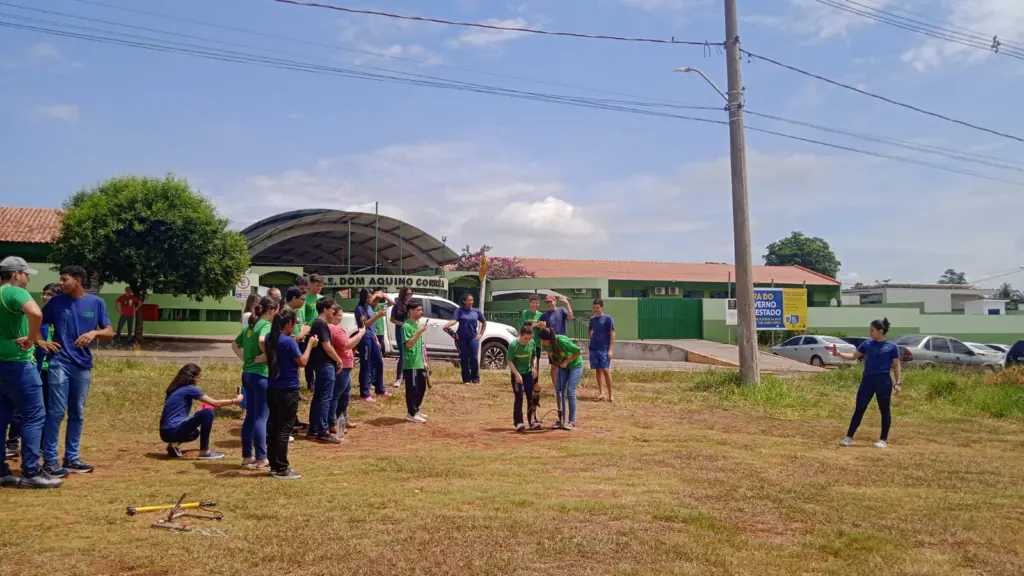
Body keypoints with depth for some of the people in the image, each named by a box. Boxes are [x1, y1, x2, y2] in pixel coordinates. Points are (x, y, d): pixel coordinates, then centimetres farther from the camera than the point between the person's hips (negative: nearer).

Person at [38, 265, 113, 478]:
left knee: (77, 413, 9)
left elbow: (109, 332, 1)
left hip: (83, 365, 2)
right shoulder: (56, 301, 2)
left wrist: (94, 333, -18)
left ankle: (71, 458, 18)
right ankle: (49, 460, -2)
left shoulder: (96, 302, 4)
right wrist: (40, 342, -5)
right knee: (56, 412, -7)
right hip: (60, 362, -2)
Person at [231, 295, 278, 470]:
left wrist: (245, 358, 12)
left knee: (250, 416, 14)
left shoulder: (250, 326, 13)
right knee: (261, 418, -3)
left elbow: (235, 345, 23)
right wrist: (266, 354, -20)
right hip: (261, 375, -9)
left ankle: (247, 456, 21)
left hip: (247, 374, 9)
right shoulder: (266, 325, -14)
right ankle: (261, 459, 1)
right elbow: (262, 340, -36)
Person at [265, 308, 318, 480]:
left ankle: (274, 466, 21)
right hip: (288, 391, -8)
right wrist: (310, 345, 1)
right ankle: (282, 469, 3)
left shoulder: (270, 338, 4)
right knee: (284, 429, -2)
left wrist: (298, 338, 16)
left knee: (273, 427, 13)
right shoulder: (289, 341, -19)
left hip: (272, 389, 8)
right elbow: (302, 362, -10)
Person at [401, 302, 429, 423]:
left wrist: (424, 361, 18)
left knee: (421, 387, 15)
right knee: (412, 389, -3)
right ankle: (411, 414, 5)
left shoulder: (418, 324, 14)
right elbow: (409, 344, -22)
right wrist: (419, 331, -27)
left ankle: (416, 410, 28)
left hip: (419, 364, 9)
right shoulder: (406, 326, -14)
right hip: (410, 364, -9)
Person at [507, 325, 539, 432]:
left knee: (531, 397, 6)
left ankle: (532, 421, 14)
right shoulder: (513, 345, -19)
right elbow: (510, 362, -15)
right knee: (519, 398, -6)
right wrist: (517, 374, -22)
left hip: (528, 373, 5)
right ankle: (518, 422, -1)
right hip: (517, 374, -5)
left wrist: (534, 367, -6)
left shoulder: (532, 343, -5)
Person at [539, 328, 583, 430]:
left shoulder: (563, 341, -35)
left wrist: (567, 361, -22)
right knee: (559, 390, -1)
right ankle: (561, 420, 8)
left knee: (570, 391, -12)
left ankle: (572, 421, -4)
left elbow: (579, 352, -24)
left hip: (575, 365, -6)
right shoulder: (546, 344, -17)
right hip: (562, 366, 6)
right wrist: (553, 361, -7)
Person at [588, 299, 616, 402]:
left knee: (606, 370, -8)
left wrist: (611, 349, -12)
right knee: (598, 370, 7)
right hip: (594, 348, 5)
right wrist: (591, 343, 12)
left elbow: (612, 334, -7)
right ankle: (601, 393, 13)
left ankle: (610, 395, -1)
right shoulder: (592, 319, 9)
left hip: (604, 349, -5)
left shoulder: (607, 318, -5)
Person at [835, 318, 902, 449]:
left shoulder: (892, 346, -2)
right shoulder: (867, 343, 8)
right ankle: (849, 437, 7)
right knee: (859, 409, 4)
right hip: (867, 380, 3)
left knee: (884, 410, 4)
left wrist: (898, 382, -6)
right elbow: (854, 356, 13)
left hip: (884, 381, -3)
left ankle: (883, 440, 14)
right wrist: (839, 354, -1)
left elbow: (896, 366, 1)